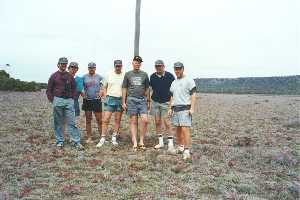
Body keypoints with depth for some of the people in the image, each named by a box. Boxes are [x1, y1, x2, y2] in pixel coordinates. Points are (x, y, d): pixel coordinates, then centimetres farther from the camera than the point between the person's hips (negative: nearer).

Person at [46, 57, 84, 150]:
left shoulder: (70, 76, 12)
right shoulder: (54, 76, 6)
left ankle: (76, 142, -1)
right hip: (58, 101, -1)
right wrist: (52, 100, -1)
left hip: (69, 101, 1)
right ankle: (59, 142, 16)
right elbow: (49, 90, 7)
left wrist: (72, 98, 5)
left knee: (72, 122, -2)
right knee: (58, 123, 5)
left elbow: (74, 88, 16)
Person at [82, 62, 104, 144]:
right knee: (88, 120, 7)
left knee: (99, 120, -2)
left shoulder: (99, 77, 4)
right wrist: (82, 94, -4)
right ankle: (89, 138, 15)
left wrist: (101, 93, -9)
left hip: (96, 100, -2)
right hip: (87, 100, 2)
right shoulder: (84, 77, 7)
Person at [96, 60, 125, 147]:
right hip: (110, 99, 0)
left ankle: (114, 138, 19)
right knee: (106, 120, -4)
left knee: (117, 120, 8)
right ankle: (103, 139, 3)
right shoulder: (109, 75, 6)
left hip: (120, 100, 0)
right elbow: (104, 87, 11)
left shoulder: (125, 76, 1)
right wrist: (106, 97, 0)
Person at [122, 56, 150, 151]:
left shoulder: (144, 74, 12)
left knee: (145, 120, -10)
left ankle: (141, 141, 3)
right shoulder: (128, 74, 9)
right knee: (133, 122, 1)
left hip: (142, 100, 1)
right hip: (131, 100, -1)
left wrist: (148, 101, 13)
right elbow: (124, 89, 9)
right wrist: (123, 102, 4)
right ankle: (135, 143, 5)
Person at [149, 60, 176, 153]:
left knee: (167, 123, -7)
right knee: (157, 122, 7)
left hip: (166, 102, -4)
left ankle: (170, 144, -1)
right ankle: (160, 142, 19)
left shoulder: (169, 76, -5)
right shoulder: (152, 76, 5)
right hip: (155, 102, 4)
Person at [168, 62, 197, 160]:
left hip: (185, 108, -7)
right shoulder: (174, 83, 19)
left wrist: (192, 108, -16)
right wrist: (170, 108, 16)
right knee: (178, 129, 10)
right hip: (175, 108, 7)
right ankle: (180, 147, 22)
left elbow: (193, 95, -8)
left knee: (185, 129, -13)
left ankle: (187, 150, -11)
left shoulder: (189, 80, -2)